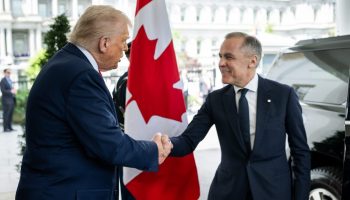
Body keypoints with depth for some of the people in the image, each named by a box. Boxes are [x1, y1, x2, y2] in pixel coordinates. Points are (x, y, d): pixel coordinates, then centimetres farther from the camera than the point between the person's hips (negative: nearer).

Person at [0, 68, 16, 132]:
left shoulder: (10, 80, 18)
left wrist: (14, 91, 4)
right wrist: (11, 91, -19)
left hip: (12, 99, 8)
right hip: (6, 100, -8)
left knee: (10, 114, 8)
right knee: (6, 114, -5)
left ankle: (10, 127, 13)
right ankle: (5, 128, -2)